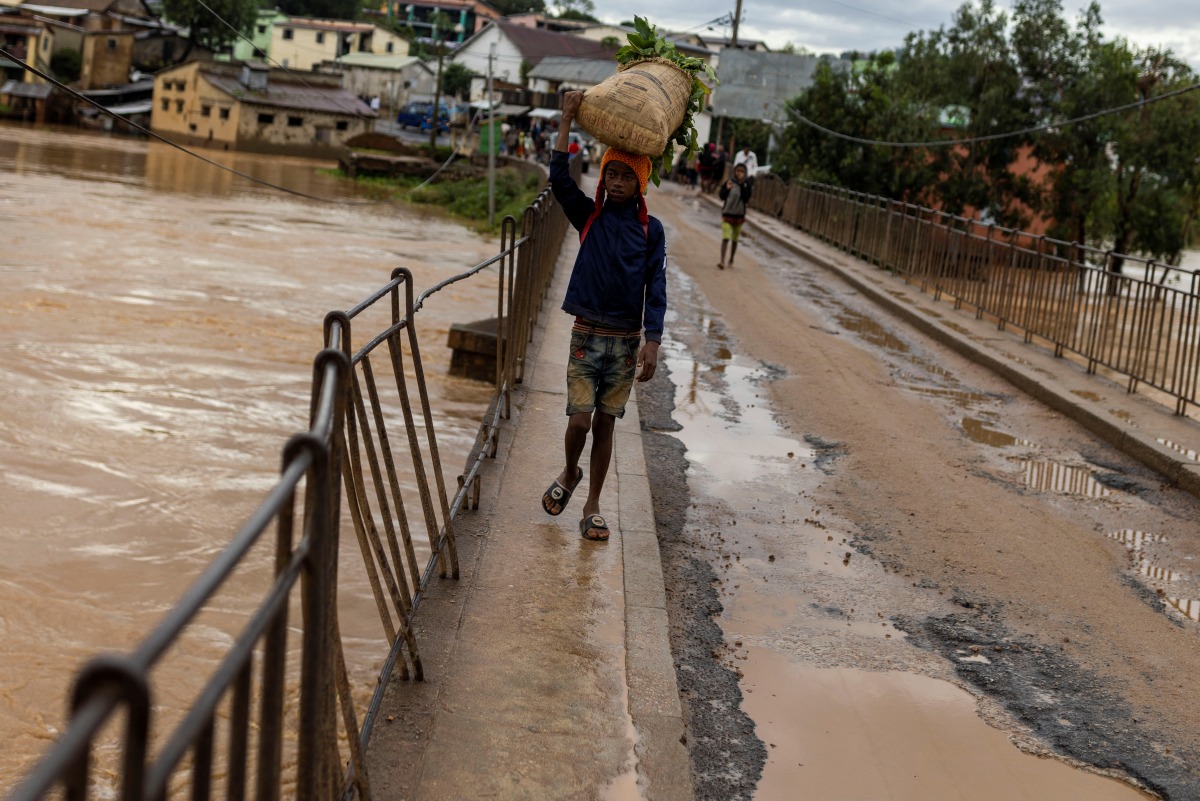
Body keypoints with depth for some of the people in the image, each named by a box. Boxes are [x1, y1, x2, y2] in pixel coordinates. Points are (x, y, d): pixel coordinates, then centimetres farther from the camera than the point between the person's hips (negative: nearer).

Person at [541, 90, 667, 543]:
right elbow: (559, 179, -12)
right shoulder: (589, 217, 3)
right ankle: (569, 474, 25)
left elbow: (656, 288, -2)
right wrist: (567, 119, -14)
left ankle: (592, 506, 18)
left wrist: (652, 343, -10)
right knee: (579, 420, -7)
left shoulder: (651, 230, 2)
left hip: (626, 340, 0)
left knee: (605, 424, 7)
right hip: (586, 335, 0)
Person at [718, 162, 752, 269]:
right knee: (725, 238, -13)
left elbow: (746, 198, -16)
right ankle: (722, 261, -20)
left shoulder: (746, 185, -2)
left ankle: (731, 261, 28)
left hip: (739, 215, 2)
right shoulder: (729, 183, -3)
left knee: (734, 240, 14)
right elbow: (722, 196, -1)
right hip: (727, 214, -2)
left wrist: (742, 184, -22)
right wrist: (727, 189, -20)